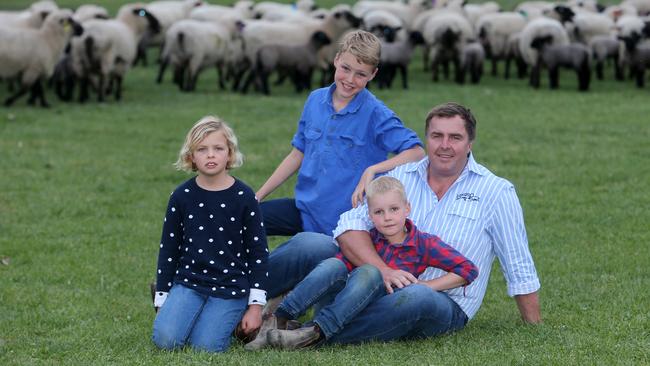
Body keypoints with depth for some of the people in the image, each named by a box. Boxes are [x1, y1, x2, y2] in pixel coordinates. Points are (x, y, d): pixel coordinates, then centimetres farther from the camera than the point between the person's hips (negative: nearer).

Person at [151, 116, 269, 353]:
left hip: (231, 287, -2)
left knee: (206, 345, -18)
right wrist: (162, 300, 7)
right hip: (189, 281, 2)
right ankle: (195, 315, 12)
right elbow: (168, 250, 9)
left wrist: (256, 304, -3)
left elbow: (258, 252, 0)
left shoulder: (244, 198, -4)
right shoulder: (182, 197, 2)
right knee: (165, 339, -20)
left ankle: (230, 318, 14)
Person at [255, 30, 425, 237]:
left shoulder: (375, 114, -13)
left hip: (343, 219, -5)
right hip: (305, 207, 5)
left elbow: (416, 152, -21)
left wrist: (372, 170, -31)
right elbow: (298, 154, 12)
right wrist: (258, 196, 10)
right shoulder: (315, 100, 3)